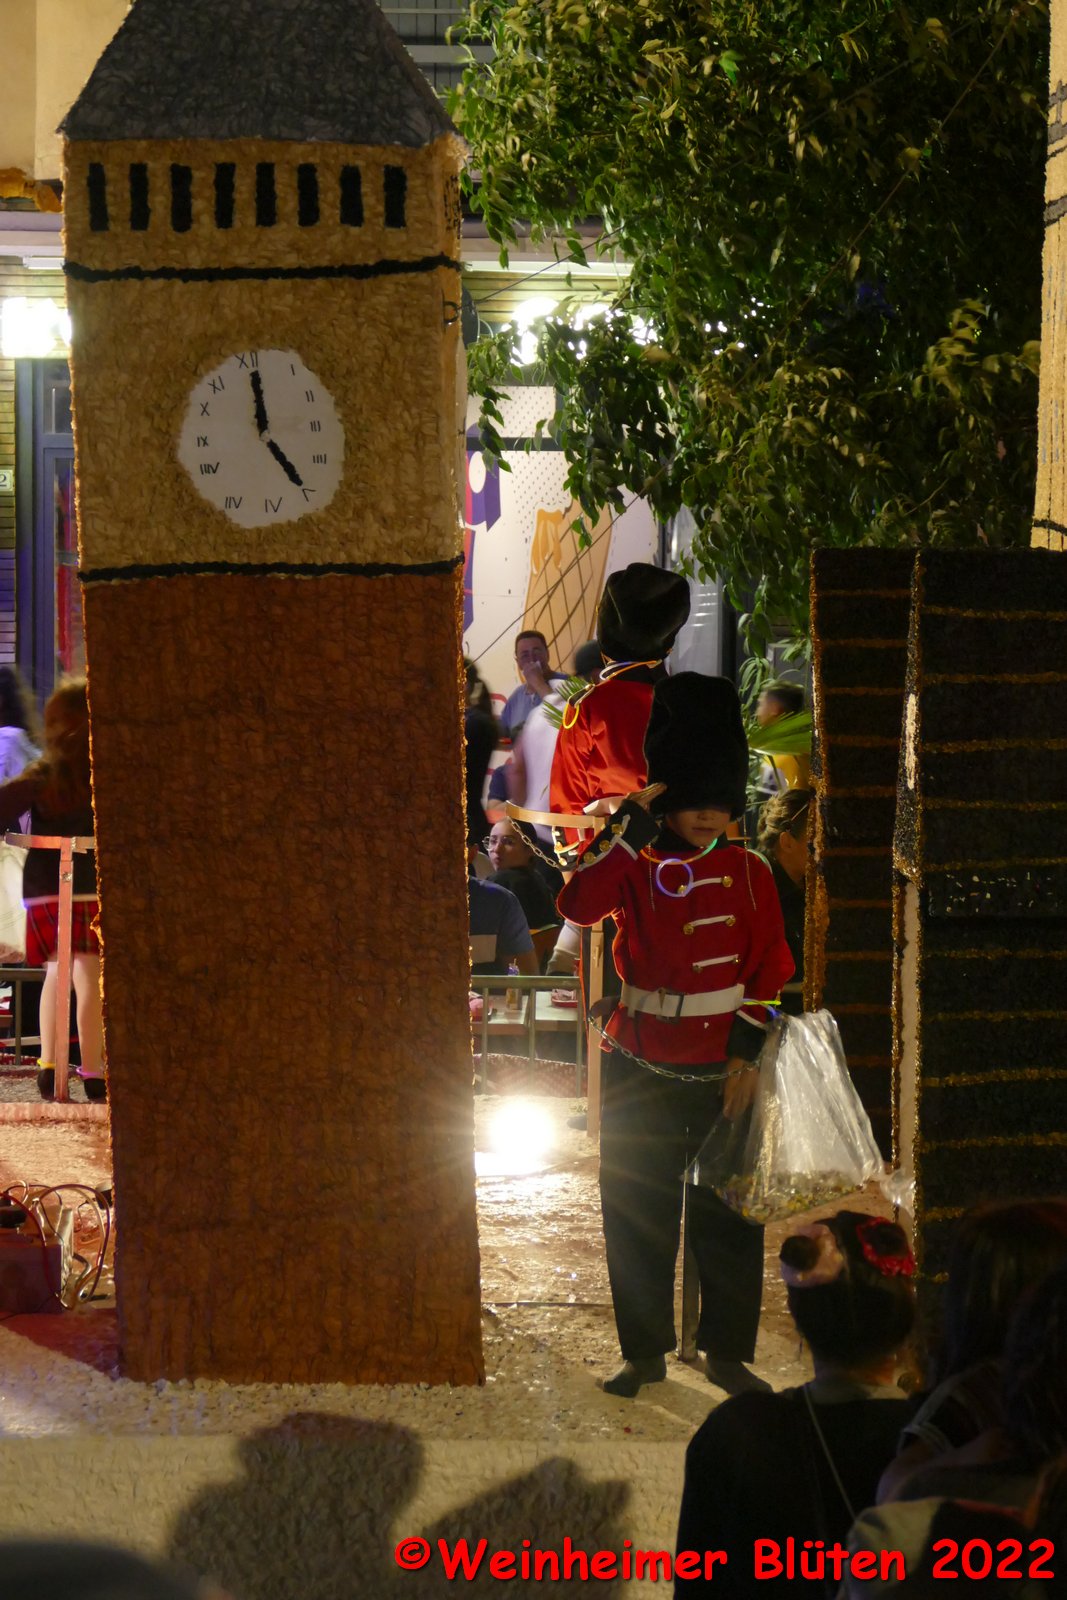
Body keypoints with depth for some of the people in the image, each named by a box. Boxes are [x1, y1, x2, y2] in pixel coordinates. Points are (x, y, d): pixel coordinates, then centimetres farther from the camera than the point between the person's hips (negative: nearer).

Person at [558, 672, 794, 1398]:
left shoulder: (749, 872, 2)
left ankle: (729, 1351, 14)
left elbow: (771, 969, 3)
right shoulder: (633, 865, 0)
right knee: (637, 1214, 4)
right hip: (642, 1072, 0)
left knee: (730, 1216, 2)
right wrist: (631, 825, -20)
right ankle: (644, 1352, 15)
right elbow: (579, 904, -20)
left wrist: (748, 1052, -5)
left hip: (723, 1071, 0)